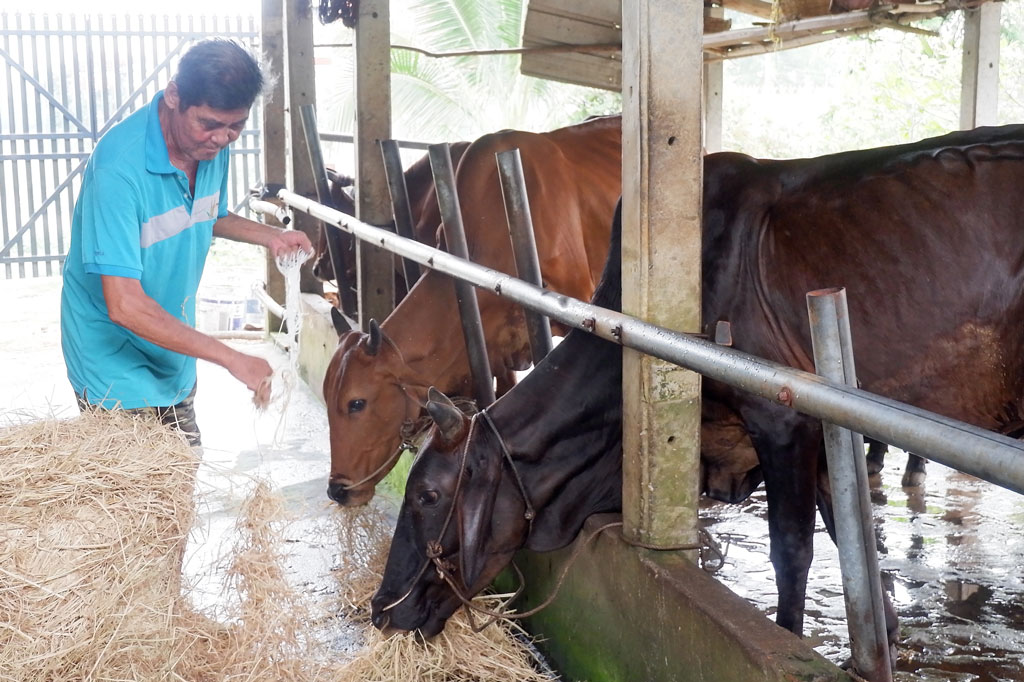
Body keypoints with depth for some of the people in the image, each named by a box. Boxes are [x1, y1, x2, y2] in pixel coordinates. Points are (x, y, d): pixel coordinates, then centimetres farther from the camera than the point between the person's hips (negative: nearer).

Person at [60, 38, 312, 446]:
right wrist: (232, 360, -33)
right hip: (113, 354, -7)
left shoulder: (213, 145, -6)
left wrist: (270, 237, -4)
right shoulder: (119, 164, -30)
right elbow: (125, 305, -34)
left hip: (174, 351, 7)